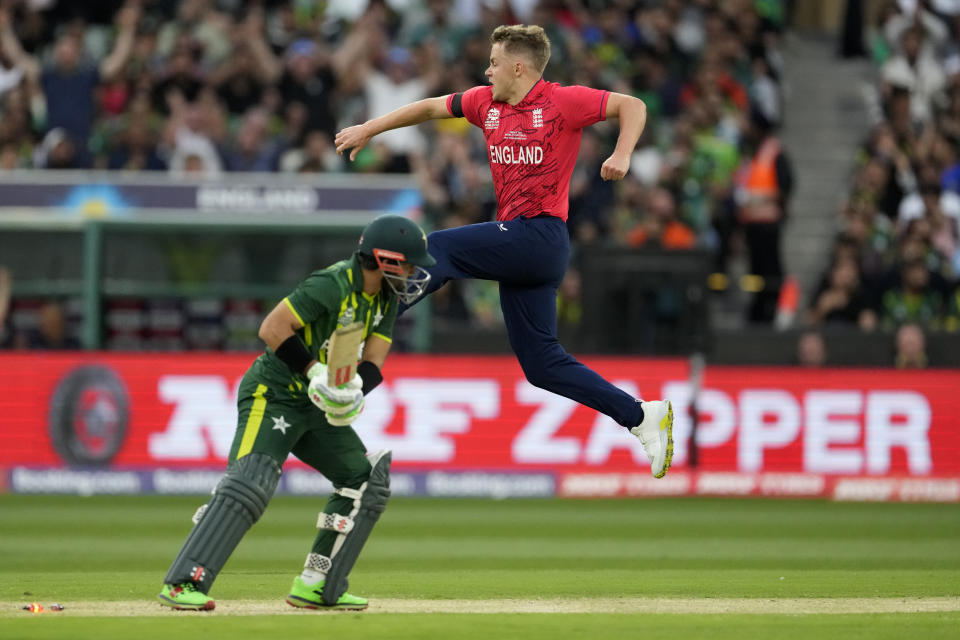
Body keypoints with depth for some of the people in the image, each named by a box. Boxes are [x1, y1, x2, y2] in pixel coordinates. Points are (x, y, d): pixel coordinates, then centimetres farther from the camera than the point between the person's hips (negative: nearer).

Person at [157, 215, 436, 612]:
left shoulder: (385, 298, 6)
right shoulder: (333, 285, -21)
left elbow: (372, 362, 1)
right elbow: (272, 329, -23)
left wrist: (353, 391, -19)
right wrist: (316, 372, -27)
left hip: (316, 407, 9)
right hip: (273, 395, -9)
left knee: (366, 481, 9)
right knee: (249, 485, -24)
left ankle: (316, 586, 10)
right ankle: (182, 583, -28)